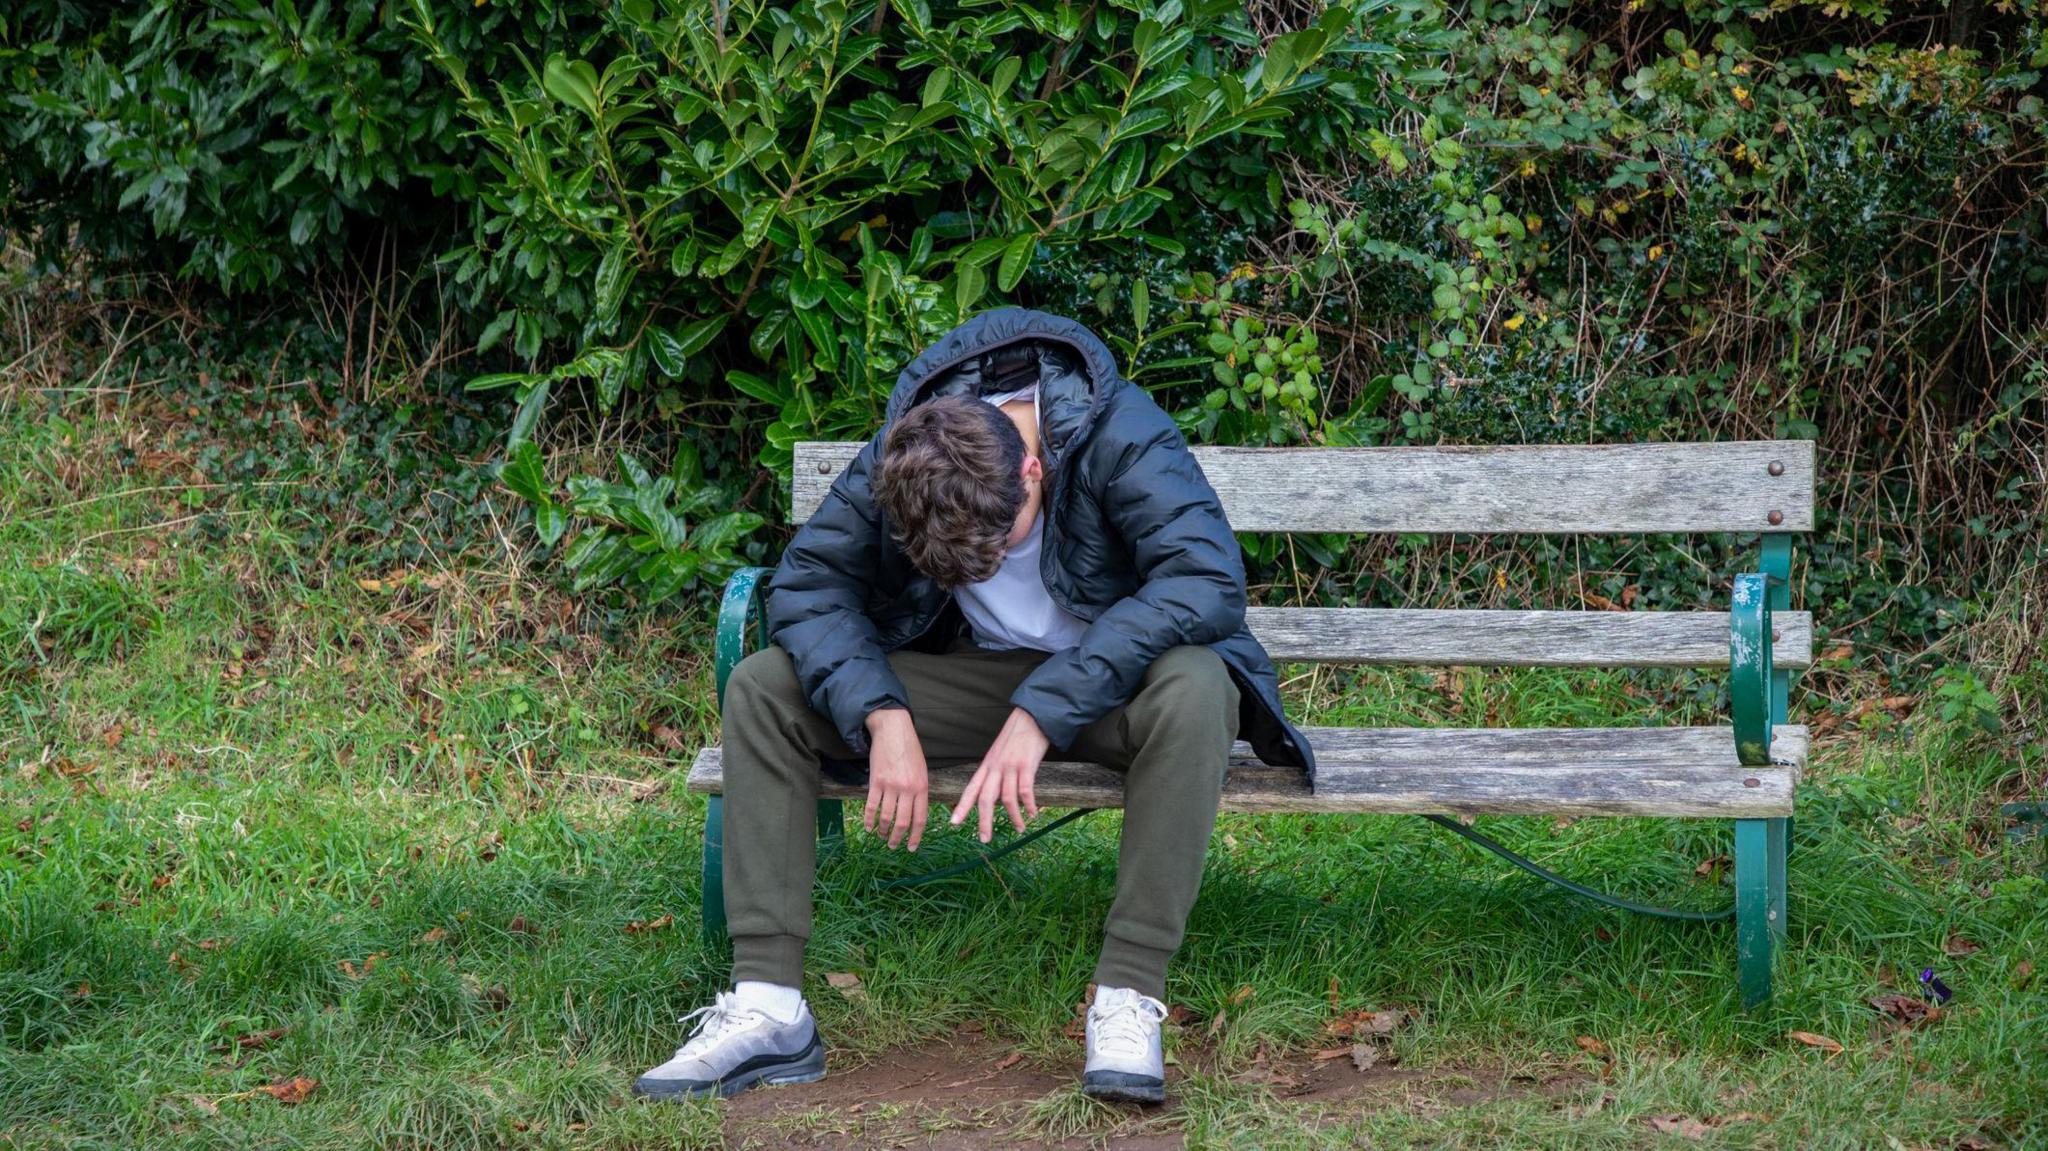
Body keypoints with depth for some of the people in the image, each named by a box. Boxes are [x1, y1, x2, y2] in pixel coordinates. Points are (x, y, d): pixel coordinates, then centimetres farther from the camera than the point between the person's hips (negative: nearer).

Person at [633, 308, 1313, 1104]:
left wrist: (1043, 713, -39)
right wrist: (883, 717, -30)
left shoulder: (1123, 438, -26)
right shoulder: (897, 457, -15)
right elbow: (806, 584, -12)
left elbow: (1208, 578, -36)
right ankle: (767, 1006, -20)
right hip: (976, 675, 4)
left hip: (1104, 682, -3)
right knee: (760, 691, -15)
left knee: (1193, 691, -40)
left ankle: (1128, 1002, -35)